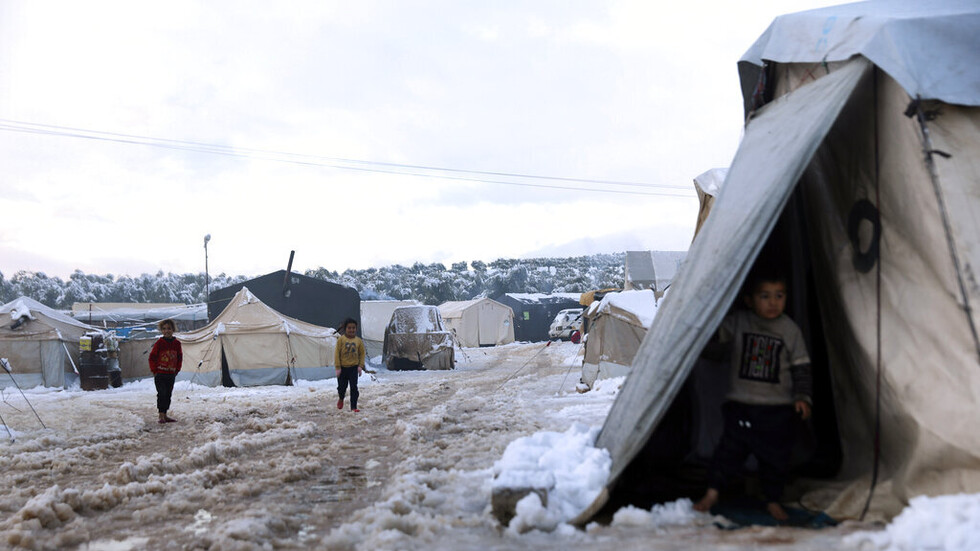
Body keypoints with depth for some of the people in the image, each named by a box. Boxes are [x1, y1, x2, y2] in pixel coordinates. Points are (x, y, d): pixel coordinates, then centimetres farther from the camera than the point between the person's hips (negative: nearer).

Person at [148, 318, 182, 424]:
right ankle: (161, 416, -3)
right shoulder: (159, 343, -7)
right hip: (160, 374, -4)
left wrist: (177, 370, 8)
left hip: (171, 374, 4)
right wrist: (154, 371, -5)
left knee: (168, 394, 10)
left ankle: (165, 415, 19)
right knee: (162, 394, -8)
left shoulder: (177, 343, 4)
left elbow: (180, 358, 15)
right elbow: (152, 357, -2)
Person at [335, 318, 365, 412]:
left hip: (354, 367, 1)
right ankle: (341, 399, 41)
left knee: (354, 387, -5)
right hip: (343, 367, 0)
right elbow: (337, 353, -5)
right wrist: (338, 367, -9)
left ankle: (353, 407, 2)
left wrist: (360, 366, -2)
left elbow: (362, 353, 7)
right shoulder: (341, 339, -6)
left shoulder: (358, 340, 0)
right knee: (342, 386, 10)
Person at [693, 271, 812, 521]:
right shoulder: (736, 322, -3)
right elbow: (712, 341, -2)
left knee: (775, 456, 8)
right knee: (730, 449, -2)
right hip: (740, 404, -1)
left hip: (778, 409, 1)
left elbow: (801, 368, 3)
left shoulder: (790, 330, -1)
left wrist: (803, 397, -7)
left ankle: (773, 501, 27)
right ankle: (712, 493, 14)